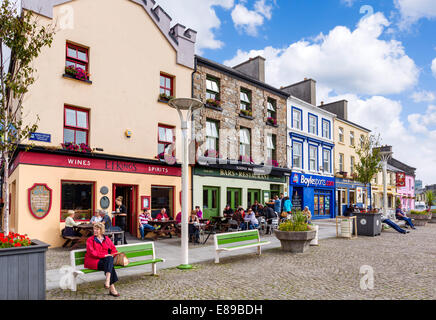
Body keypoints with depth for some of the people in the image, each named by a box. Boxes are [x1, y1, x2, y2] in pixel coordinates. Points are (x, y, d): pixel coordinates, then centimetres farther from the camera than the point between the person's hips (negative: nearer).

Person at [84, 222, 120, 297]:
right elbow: (92, 252, -10)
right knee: (110, 264, -31)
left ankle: (107, 281, -42)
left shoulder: (107, 239, 16)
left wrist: (111, 255, -11)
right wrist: (105, 255, -19)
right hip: (93, 261, -3)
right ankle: (112, 288, -35)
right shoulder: (90, 240, 4)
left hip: (106, 260, 3)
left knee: (110, 259, -33)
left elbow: (114, 249, 12)